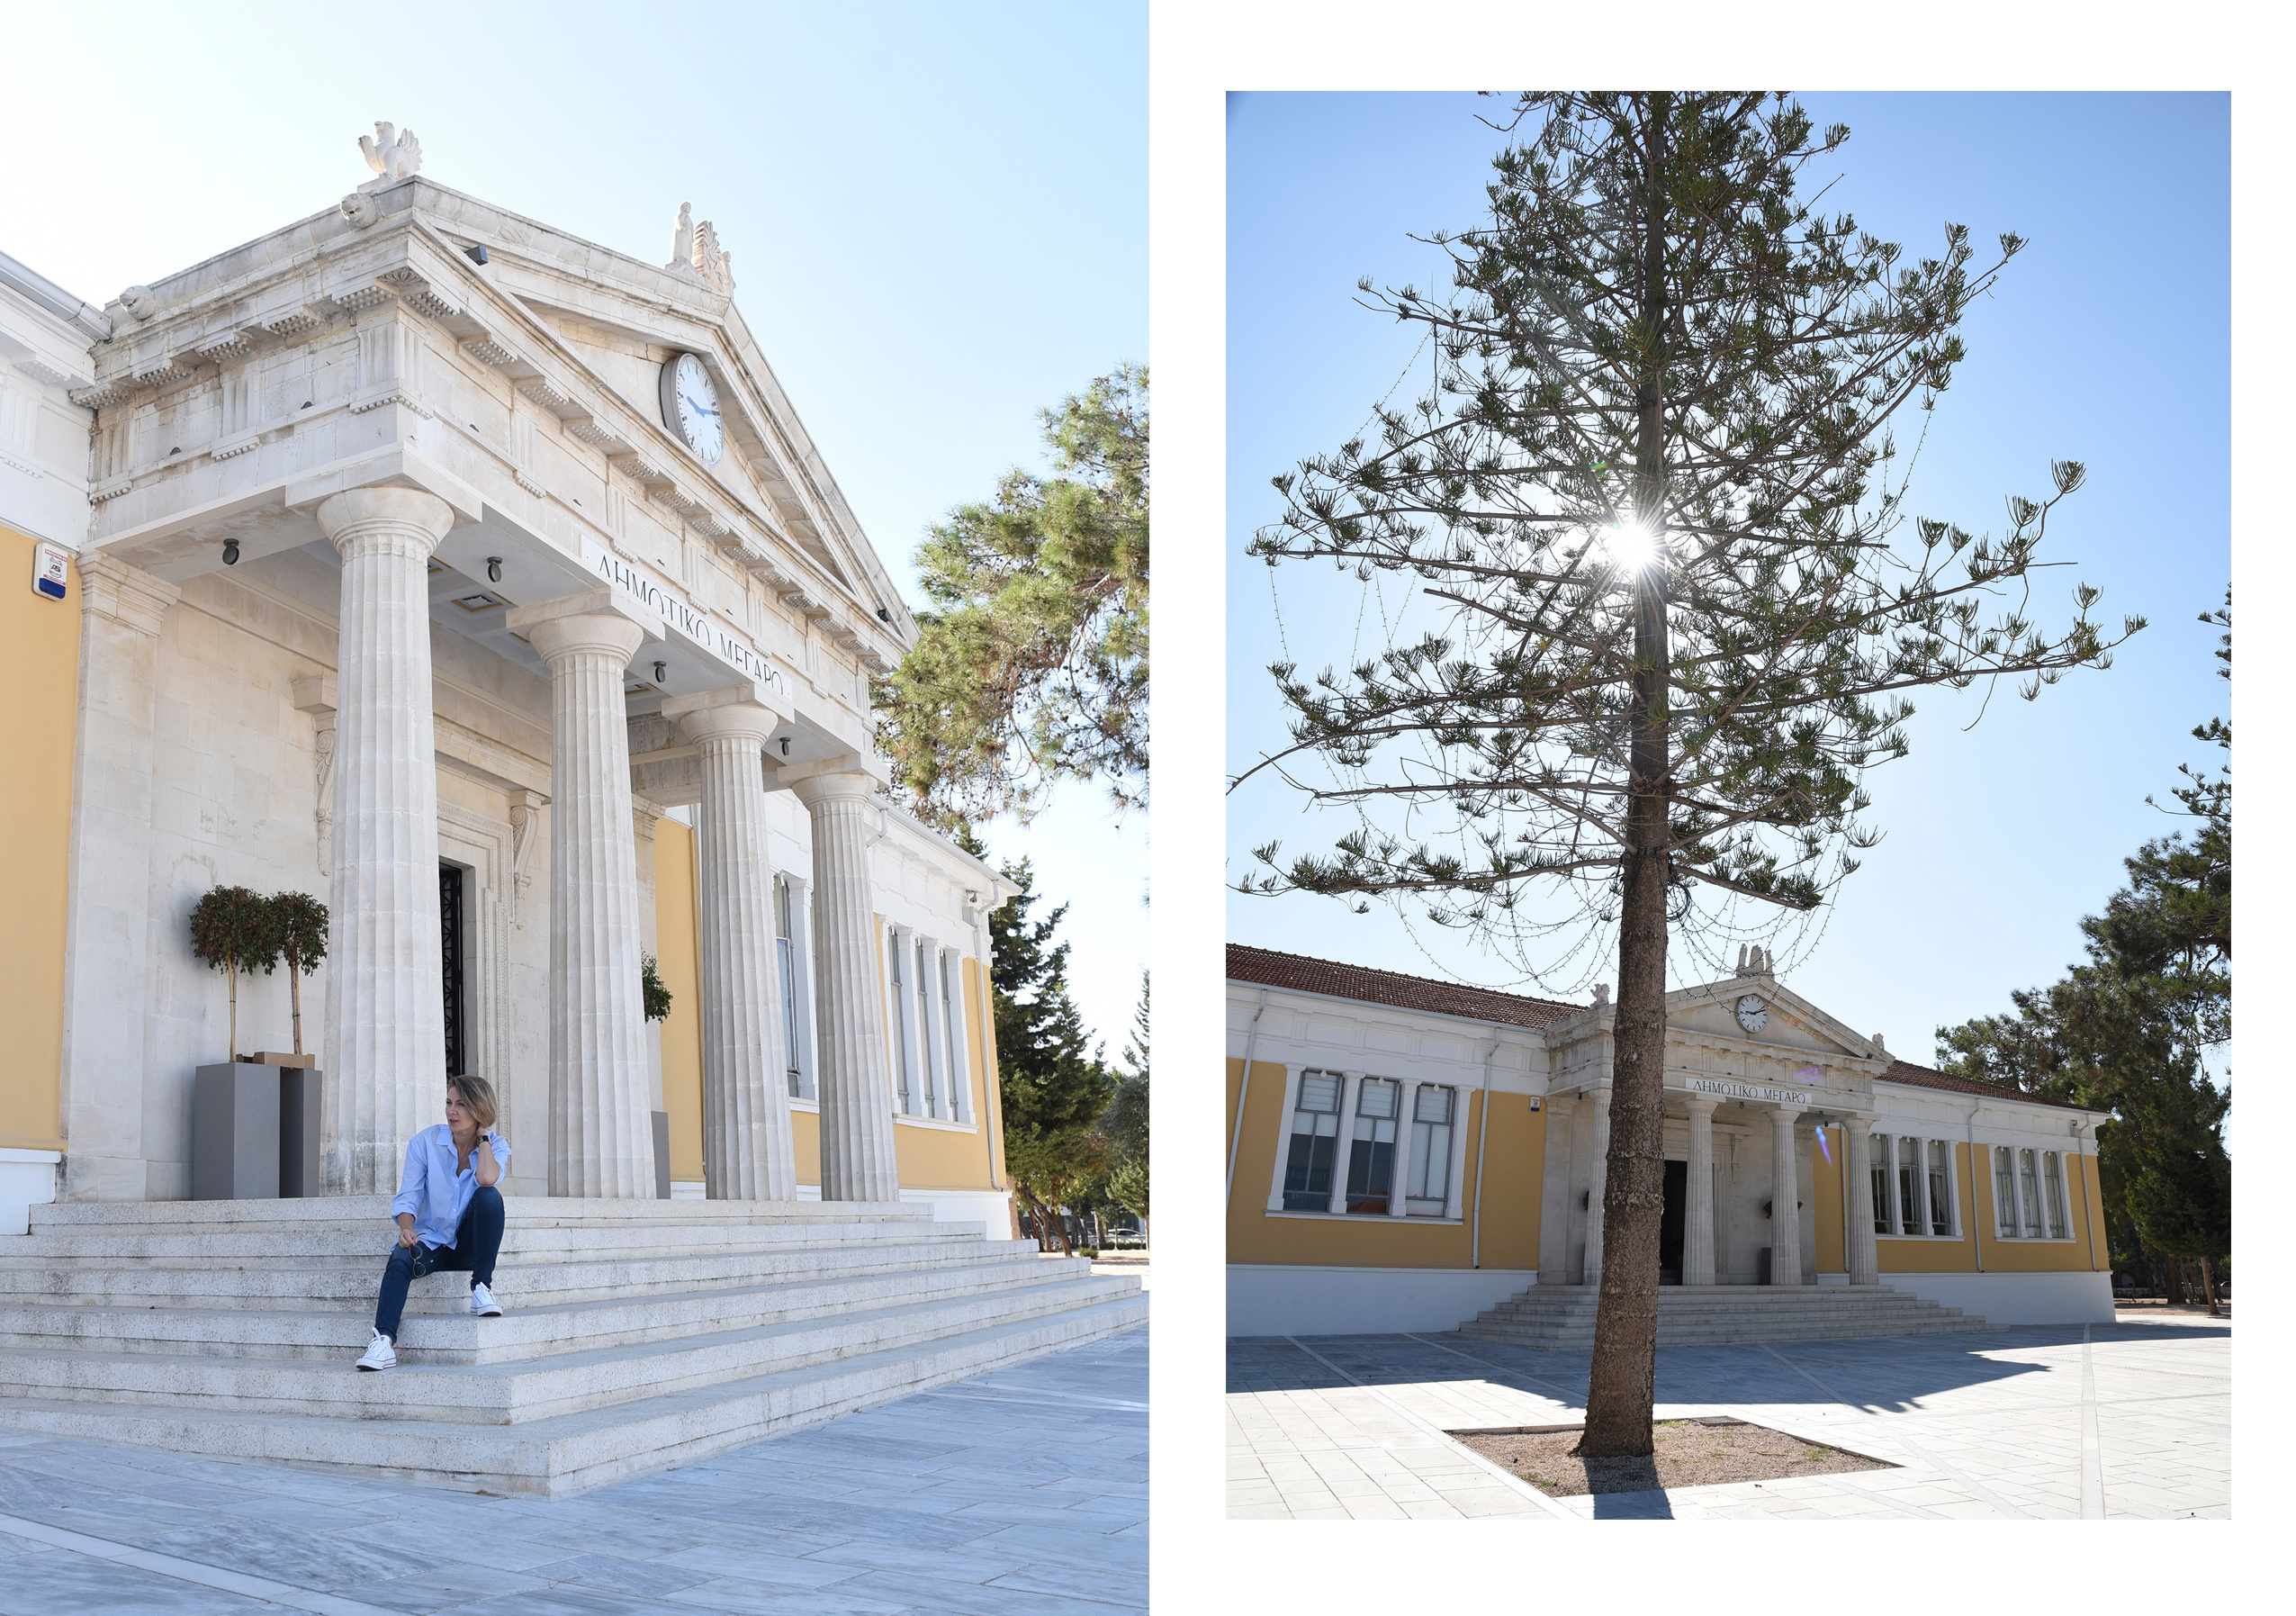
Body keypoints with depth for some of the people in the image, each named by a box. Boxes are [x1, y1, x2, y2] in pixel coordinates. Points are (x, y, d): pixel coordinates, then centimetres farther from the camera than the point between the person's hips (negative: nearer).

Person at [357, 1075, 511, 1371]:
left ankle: (482, 1290, -23)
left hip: (470, 1245, 0)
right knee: (401, 1260, -32)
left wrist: (483, 1136, -12)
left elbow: (486, 1178, -26)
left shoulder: (496, 1146, -2)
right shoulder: (426, 1141, -1)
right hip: (431, 1240, 0)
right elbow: (408, 1196, -5)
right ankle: (384, 1343, -43)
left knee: (489, 1196, -29)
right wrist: (407, 1229, -25)